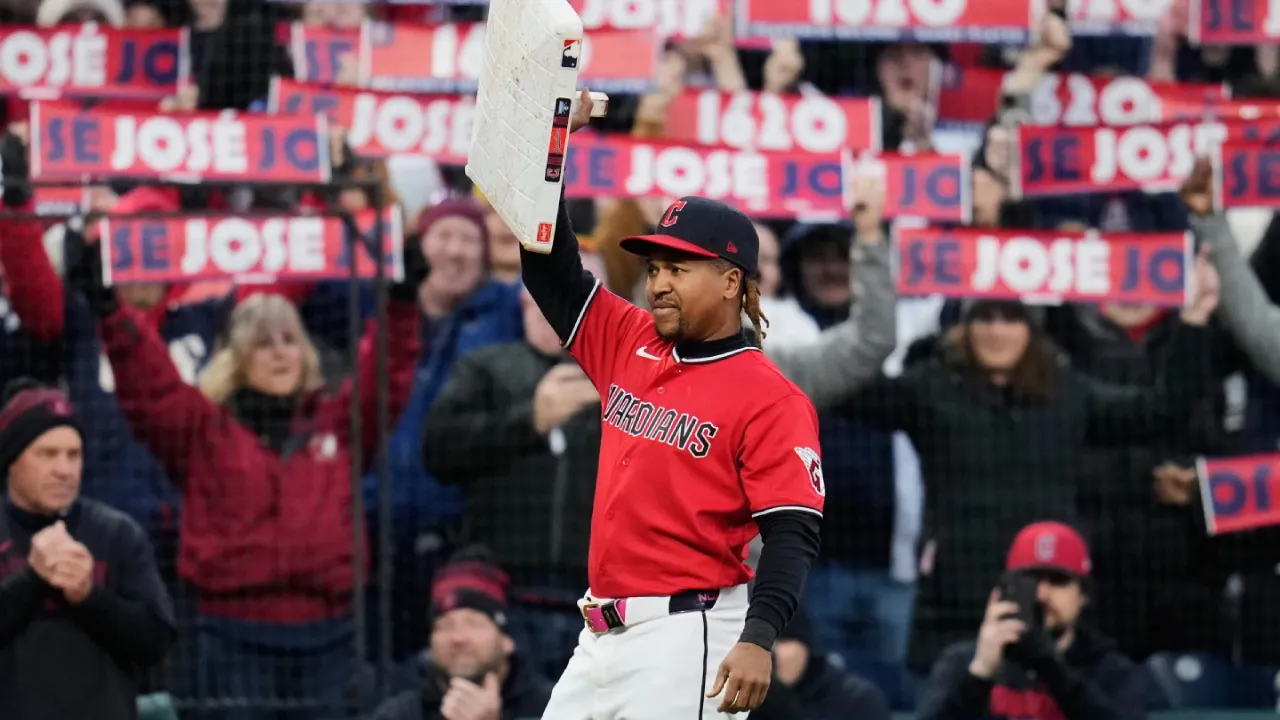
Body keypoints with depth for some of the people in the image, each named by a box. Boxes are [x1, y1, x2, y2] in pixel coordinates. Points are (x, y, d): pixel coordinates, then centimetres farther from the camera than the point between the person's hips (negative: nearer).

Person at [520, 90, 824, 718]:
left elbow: (792, 531, -14)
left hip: (687, 640, -8)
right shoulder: (628, 344, 12)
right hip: (603, 636, 8)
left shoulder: (769, 399, -9)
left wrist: (758, 639, -27)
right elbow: (550, 271, 14)